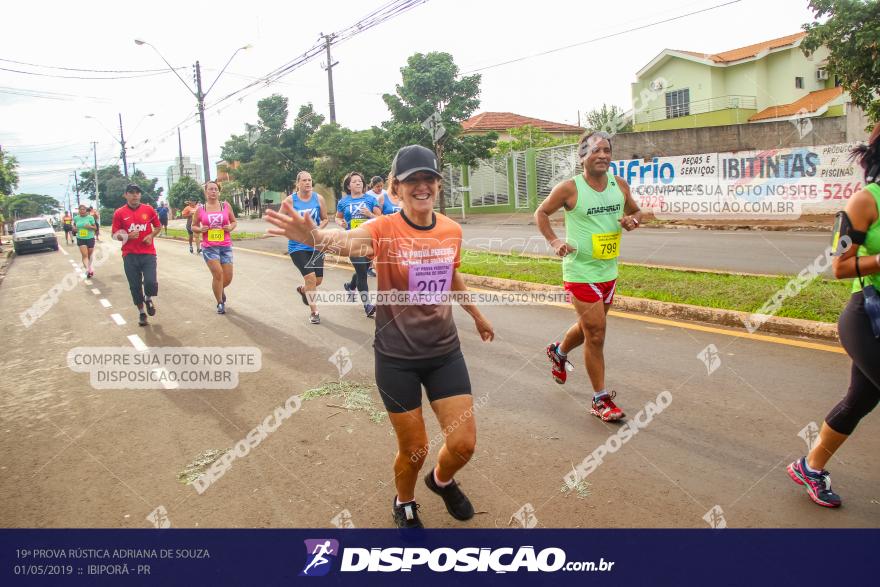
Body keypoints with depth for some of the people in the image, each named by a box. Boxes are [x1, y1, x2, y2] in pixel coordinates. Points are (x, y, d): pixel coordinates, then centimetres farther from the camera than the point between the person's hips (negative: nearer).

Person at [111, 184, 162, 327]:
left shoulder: (148, 209, 2)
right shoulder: (119, 213, 0)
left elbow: (158, 226, 14)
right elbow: (115, 234, 3)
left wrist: (151, 235, -6)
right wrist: (127, 237, -16)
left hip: (148, 253, 0)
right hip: (130, 255, 0)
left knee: (151, 282, -15)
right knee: (135, 286, 5)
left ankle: (149, 298, 20)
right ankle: (141, 312, 24)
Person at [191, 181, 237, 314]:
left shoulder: (226, 206, 2)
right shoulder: (200, 210, 0)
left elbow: (234, 222, 13)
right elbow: (193, 226, 11)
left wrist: (231, 227, -8)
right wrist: (200, 230, -10)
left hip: (226, 246, 2)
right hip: (209, 247, -2)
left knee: (228, 277, 4)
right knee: (218, 273, -12)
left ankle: (220, 290, 42)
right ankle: (220, 303, 9)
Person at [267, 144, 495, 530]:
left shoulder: (451, 230, -2)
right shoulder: (384, 229, -16)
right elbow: (351, 241, -40)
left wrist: (476, 315, 31)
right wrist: (317, 237, -63)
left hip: (444, 351, 4)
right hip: (397, 357, -3)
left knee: (464, 444, 5)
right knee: (414, 450, 8)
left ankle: (442, 481, 42)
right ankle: (405, 506, 42)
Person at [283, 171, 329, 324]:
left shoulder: (319, 198, 0)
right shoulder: (290, 200, -6)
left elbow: (325, 219, 9)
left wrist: (318, 229, -10)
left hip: (316, 244, 3)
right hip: (297, 245, -3)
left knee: (318, 280, 7)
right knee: (310, 277, -12)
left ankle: (302, 290, 43)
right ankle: (314, 312, 4)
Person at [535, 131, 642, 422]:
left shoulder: (619, 185, 3)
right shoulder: (569, 188, -11)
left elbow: (636, 211, 18)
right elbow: (541, 213, 1)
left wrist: (633, 220, -6)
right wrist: (554, 240, -14)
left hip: (609, 271, 6)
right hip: (580, 272, -6)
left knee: (589, 327, 23)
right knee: (596, 334, -6)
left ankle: (559, 352, 54)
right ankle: (601, 399, 8)